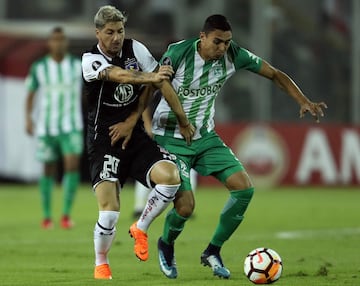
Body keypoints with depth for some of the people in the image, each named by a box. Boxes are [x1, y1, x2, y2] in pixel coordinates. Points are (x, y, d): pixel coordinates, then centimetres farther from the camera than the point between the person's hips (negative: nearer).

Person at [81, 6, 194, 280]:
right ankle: (101, 264, 14)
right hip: (104, 141, -4)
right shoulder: (91, 60, -13)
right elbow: (119, 75, -32)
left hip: (135, 136, 4)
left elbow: (158, 83, 5)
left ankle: (140, 229, 4)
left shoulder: (135, 48, 0)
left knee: (170, 177, -23)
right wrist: (150, 77, -49)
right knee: (109, 212, -15)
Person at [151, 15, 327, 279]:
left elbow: (275, 75, 0)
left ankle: (213, 252, 7)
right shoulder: (177, 54, -21)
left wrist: (304, 101, -12)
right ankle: (166, 245, 20)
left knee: (244, 187, -11)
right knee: (185, 206, -17)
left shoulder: (234, 56, -9)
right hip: (171, 140, -5)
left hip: (205, 137, 5)